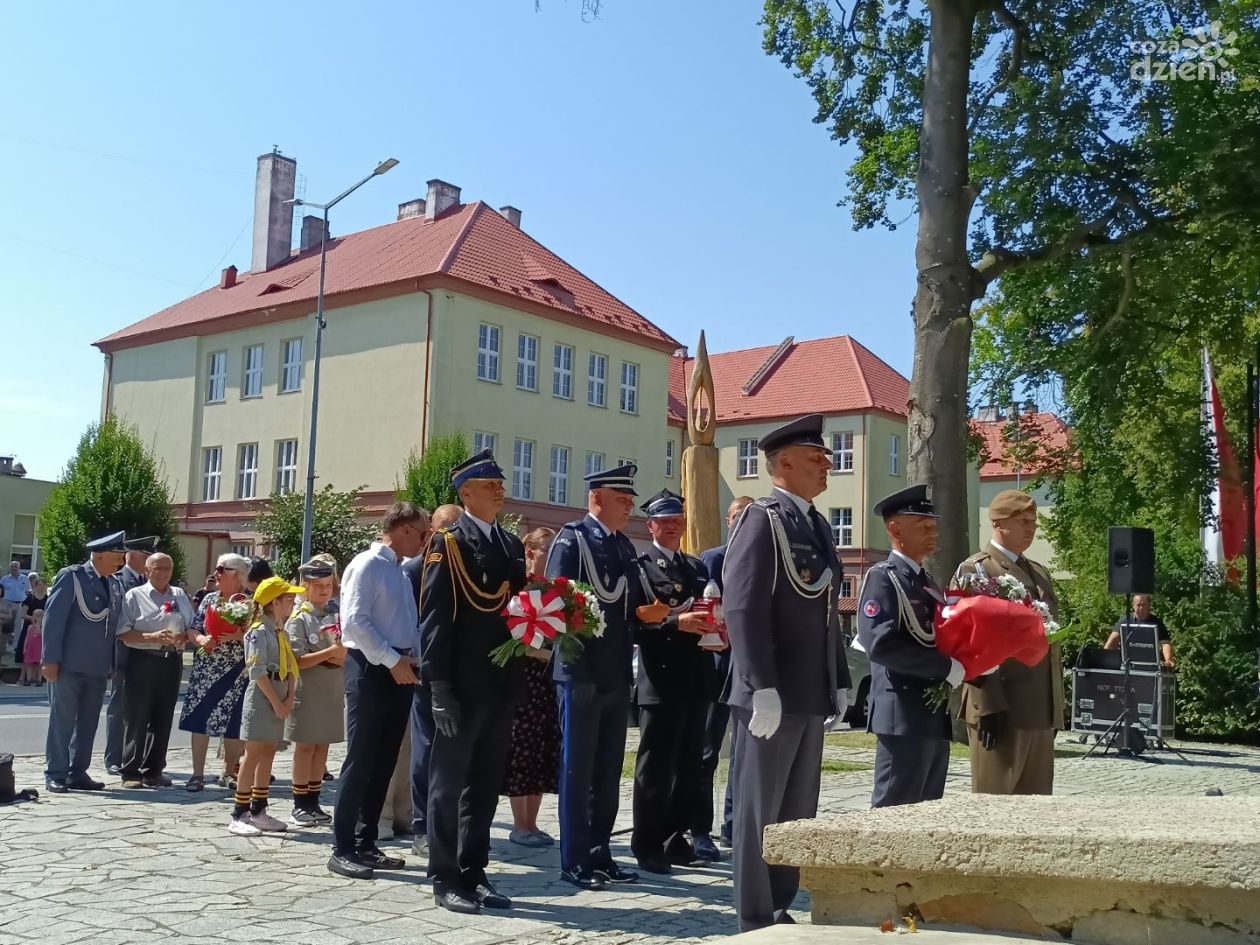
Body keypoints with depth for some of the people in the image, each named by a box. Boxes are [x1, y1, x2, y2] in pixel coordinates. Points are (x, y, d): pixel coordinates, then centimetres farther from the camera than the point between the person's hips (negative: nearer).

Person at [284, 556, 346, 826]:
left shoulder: (337, 616, 8)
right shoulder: (298, 619, -7)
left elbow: (347, 653, 8)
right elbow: (297, 660, -14)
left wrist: (342, 655, -15)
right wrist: (330, 653, -22)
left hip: (333, 691, 5)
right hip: (308, 691, -5)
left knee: (322, 746, 10)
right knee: (305, 746, 2)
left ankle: (313, 802, 20)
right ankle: (299, 805, 11)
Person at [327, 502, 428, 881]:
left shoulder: (401, 572, 17)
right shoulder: (367, 565, -9)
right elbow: (354, 621, -18)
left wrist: (412, 659, 3)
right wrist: (391, 660, -18)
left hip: (400, 672, 8)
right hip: (371, 669, -8)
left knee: (383, 763, 11)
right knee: (360, 761, -6)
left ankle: (365, 843, 19)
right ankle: (342, 849, 0)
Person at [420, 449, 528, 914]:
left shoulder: (512, 544, 14)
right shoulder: (448, 544, -6)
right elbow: (435, 620, -11)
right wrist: (440, 688, -17)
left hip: (503, 684, 7)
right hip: (463, 684, -7)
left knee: (486, 783, 12)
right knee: (450, 781, 3)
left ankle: (474, 873, 22)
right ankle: (446, 878, 12)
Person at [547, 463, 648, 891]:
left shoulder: (625, 547, 15)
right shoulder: (571, 539, -7)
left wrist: (646, 614, 0)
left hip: (617, 675, 7)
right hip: (581, 673, -7)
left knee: (608, 771, 13)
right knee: (577, 771, 1)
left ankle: (600, 853, 22)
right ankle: (575, 860, 9)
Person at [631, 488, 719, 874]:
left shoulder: (697, 567, 19)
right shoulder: (641, 567, -3)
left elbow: (712, 613, 20)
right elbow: (637, 622, -13)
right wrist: (677, 622, -26)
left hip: (695, 682, 7)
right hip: (661, 680, -7)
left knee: (689, 767, 12)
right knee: (655, 767, -1)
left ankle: (675, 838, 23)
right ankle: (647, 845, 7)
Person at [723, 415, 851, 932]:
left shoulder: (817, 526, 16)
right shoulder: (761, 519, -10)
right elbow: (742, 608, -18)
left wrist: (840, 683, 15)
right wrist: (763, 687, -23)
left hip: (810, 695, 9)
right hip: (772, 695, -8)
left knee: (797, 813, 14)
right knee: (759, 811, 1)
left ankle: (780, 910, 25)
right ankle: (755, 921, 11)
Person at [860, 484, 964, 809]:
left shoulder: (928, 582, 18)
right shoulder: (882, 578, -9)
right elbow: (881, 644, -22)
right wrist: (948, 668, -21)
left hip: (936, 717, 9)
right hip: (903, 718, -9)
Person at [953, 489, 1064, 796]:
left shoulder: (1040, 573, 20)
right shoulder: (974, 570, -5)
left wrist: (1055, 708, 18)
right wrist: (989, 706, -19)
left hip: (1041, 713, 8)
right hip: (1000, 711, -8)